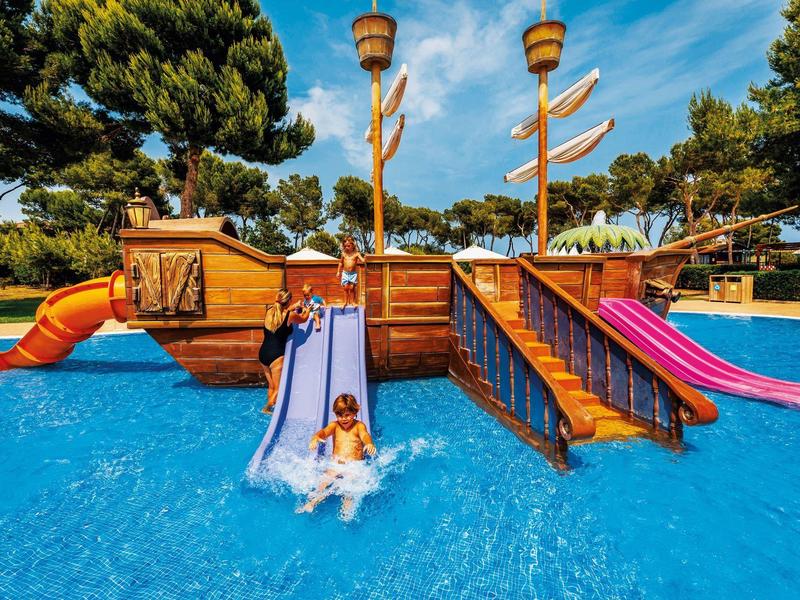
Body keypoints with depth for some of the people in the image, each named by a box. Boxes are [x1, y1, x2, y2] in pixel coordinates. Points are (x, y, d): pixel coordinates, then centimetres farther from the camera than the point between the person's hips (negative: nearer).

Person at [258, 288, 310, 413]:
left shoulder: (269, 311, 2)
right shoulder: (290, 315, -11)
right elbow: (304, 319, 11)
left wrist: (293, 307, 37)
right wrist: (307, 309, 31)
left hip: (263, 353, 7)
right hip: (276, 355, -7)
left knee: (271, 386, 20)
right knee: (277, 389, 5)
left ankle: (269, 408, 27)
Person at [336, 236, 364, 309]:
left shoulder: (356, 254, -5)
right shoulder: (344, 254, 3)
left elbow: (362, 260, -14)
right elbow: (341, 263, 16)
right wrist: (338, 271, 16)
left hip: (353, 273, -2)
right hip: (345, 273, 2)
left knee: (352, 288, -2)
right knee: (346, 288, 4)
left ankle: (353, 301, 11)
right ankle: (345, 302, 15)